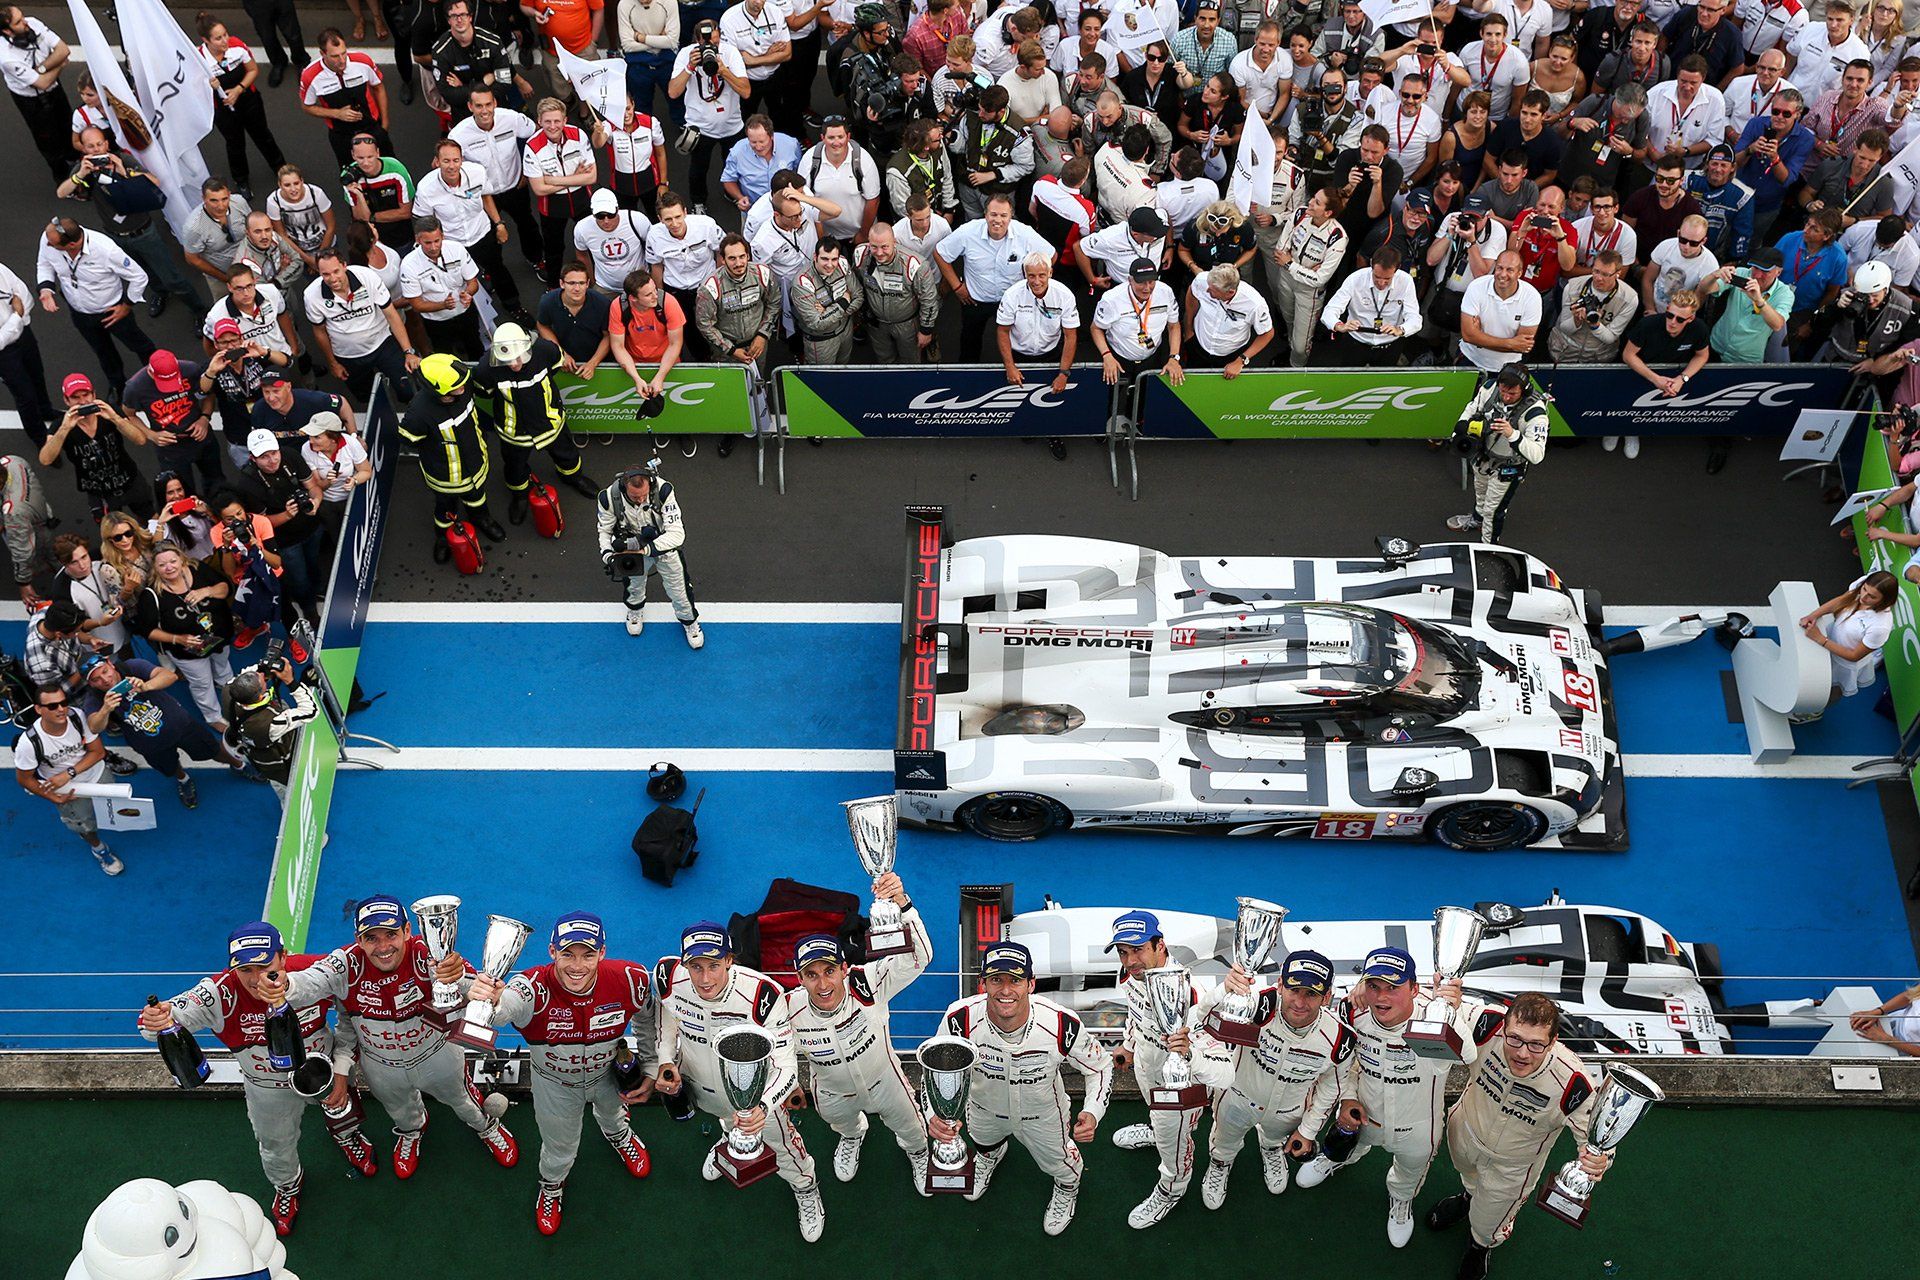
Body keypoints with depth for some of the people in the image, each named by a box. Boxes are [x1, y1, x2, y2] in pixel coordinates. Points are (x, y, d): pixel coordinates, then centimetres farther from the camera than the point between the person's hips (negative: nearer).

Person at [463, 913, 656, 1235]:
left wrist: (650, 1071, -4)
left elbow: (647, 1021, -10)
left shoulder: (631, 980, -33)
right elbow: (506, 1005, -66)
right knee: (560, 1149, 22)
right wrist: (487, 1001, -88)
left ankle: (618, 1136, 73)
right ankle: (551, 1187, 59)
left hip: (608, 1073, 2)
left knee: (612, 1113, 35)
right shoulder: (535, 987, -42)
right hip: (554, 1082, -2)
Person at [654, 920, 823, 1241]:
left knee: (779, 1136, 17)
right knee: (728, 1119, 32)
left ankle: (805, 1189, 50)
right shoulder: (668, 977, -30)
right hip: (695, 1077, 3)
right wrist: (666, 1061, -15)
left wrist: (762, 1106, -53)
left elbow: (786, 1068, -35)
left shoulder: (763, 995, -41)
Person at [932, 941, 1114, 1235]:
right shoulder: (961, 1019, -37)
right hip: (985, 1110, 1)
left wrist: (1092, 1113, -34)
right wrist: (935, 1116, -44)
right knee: (982, 1143, 33)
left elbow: (1100, 1065, -18)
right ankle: (990, 1154, 72)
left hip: (1042, 1115, -1)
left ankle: (1067, 1188, 62)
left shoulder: (1062, 1025, -37)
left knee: (1058, 1164, 24)